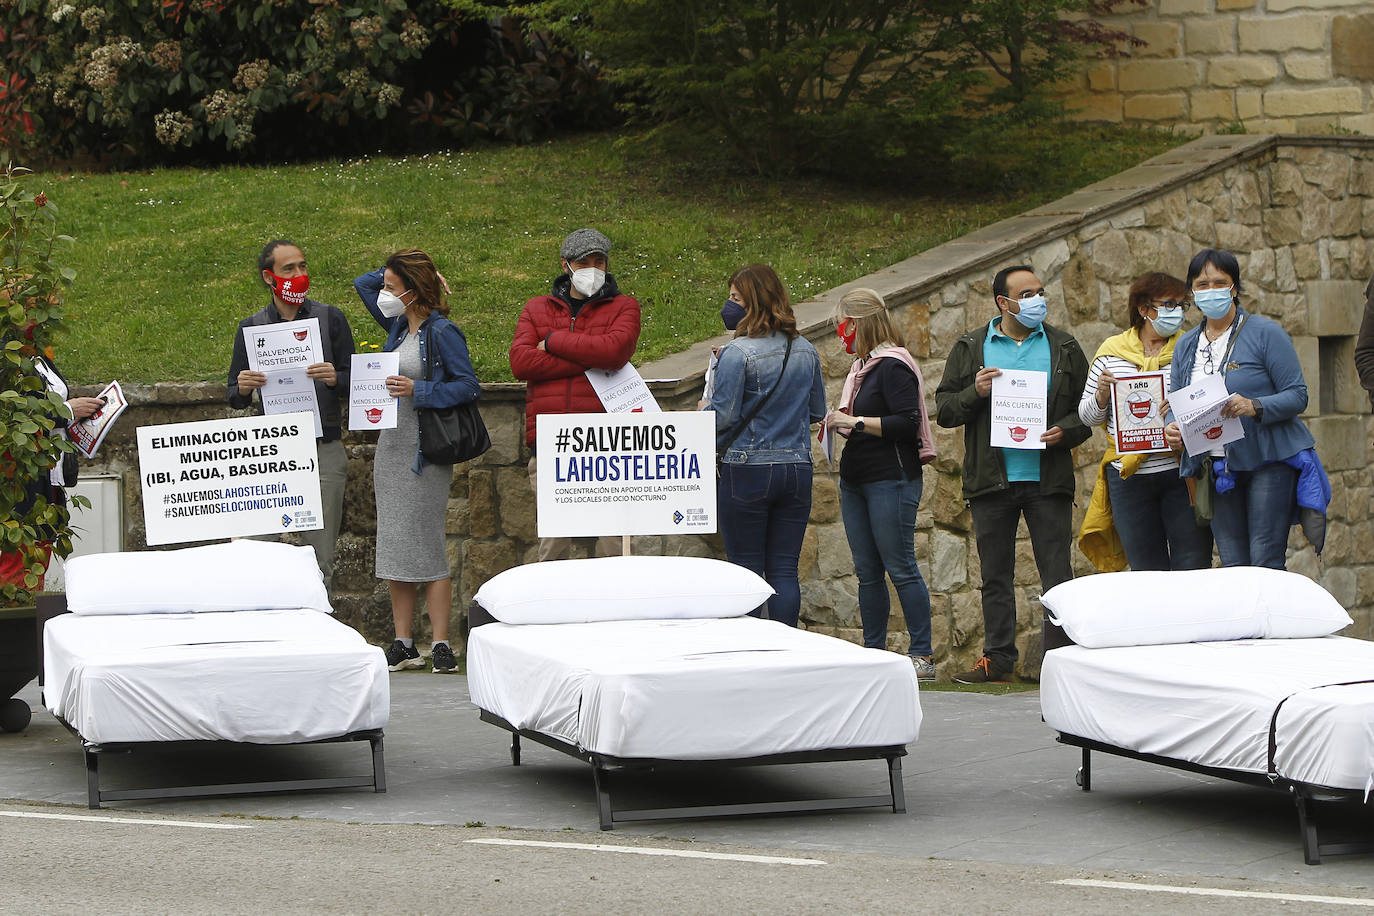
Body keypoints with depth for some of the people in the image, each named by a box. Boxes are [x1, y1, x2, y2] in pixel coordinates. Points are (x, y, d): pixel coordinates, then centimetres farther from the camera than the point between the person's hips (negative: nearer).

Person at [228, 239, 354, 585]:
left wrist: (334, 379, -17)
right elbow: (234, 398, 11)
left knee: (320, 557, -3)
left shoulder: (330, 319, 7)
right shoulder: (251, 328, 10)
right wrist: (243, 390, -12)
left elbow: (354, 382, 6)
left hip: (324, 451, -1)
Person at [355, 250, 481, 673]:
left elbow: (469, 386, -13)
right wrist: (398, 271, 10)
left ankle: (441, 645, -5)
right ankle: (403, 645, 10)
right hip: (390, 446, 8)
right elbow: (362, 284, 23)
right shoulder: (398, 325, 11)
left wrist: (418, 391, -20)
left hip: (424, 449, -8)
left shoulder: (442, 332, -10)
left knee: (426, 545, -8)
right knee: (393, 546, 6)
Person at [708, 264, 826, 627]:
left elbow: (722, 415, -13)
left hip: (747, 471, -5)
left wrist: (705, 407, 8)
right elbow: (817, 412, 16)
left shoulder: (739, 353, -13)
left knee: (746, 569, 3)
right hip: (797, 470, 5)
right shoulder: (806, 351, 7)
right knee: (784, 570, 7)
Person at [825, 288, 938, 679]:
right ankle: (873, 653, 13)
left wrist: (855, 422, -16)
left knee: (901, 568, -8)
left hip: (891, 479, -9)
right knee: (866, 571, 9)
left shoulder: (894, 365, -12)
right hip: (856, 481, 9)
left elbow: (907, 422, -20)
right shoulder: (864, 366, 17)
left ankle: (922, 656, -5)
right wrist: (840, 422, 8)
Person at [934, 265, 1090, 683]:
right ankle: (998, 656, 14)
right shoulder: (971, 349, 7)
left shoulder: (1064, 347, 9)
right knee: (995, 575, 7)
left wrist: (1064, 431, -9)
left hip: (1048, 477, 0)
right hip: (992, 477, 1)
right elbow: (944, 410, 6)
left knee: (1057, 574, -3)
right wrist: (976, 393, -12)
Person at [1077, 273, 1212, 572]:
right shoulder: (1112, 351, 9)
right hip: (1129, 477, 1)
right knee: (1147, 575, 5)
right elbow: (1088, 417, 13)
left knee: (1192, 571, -6)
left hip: (1180, 474, -1)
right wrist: (1102, 394, -8)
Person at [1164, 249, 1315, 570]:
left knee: (1266, 565, -11)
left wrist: (1254, 407, -25)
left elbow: (1298, 396, -7)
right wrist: (1173, 429, -8)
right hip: (1217, 467, 5)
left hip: (1268, 461, -5)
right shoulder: (1187, 345, 13)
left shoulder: (1265, 333, -3)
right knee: (1232, 567, 2)